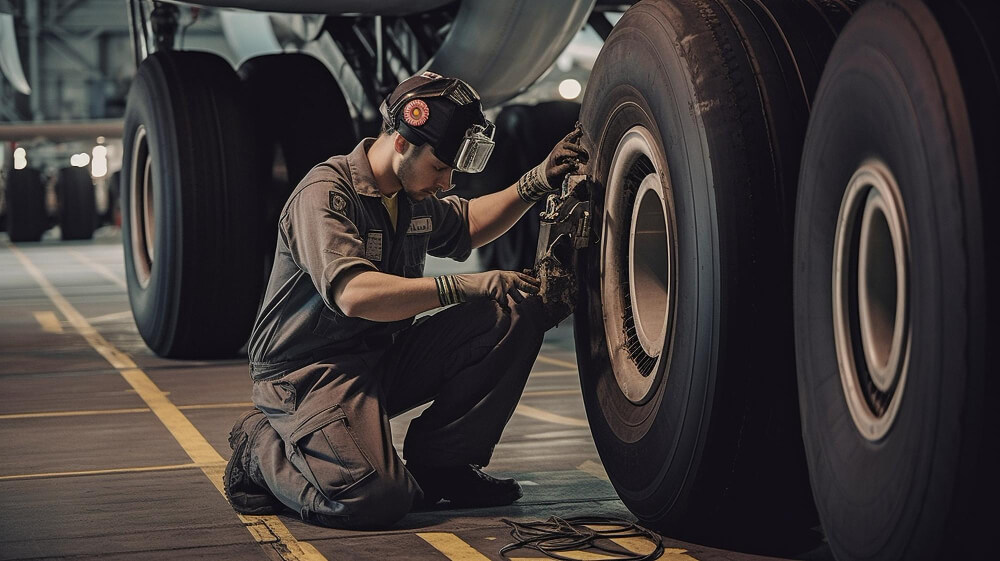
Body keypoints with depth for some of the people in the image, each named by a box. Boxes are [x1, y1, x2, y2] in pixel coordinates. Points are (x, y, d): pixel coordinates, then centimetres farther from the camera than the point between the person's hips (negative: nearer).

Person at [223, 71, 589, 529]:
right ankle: (263, 449, -1)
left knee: (514, 312, -5)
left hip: (385, 361, 9)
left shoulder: (412, 199, 9)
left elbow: (468, 223, 31)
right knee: (375, 499, -32)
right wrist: (466, 287, -29)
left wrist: (537, 182, 14)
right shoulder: (326, 192, -18)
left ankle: (441, 462, 4)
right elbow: (354, 294, -32)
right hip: (309, 371, -9)